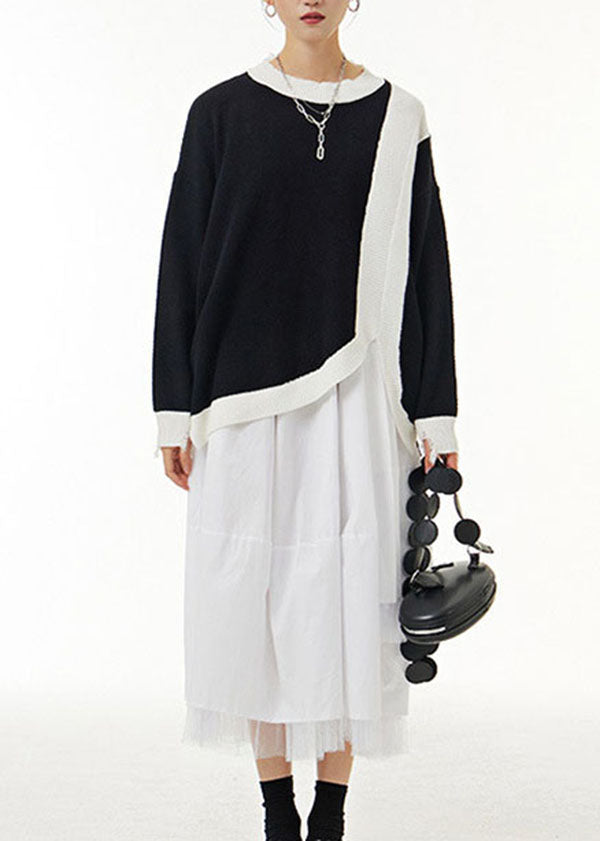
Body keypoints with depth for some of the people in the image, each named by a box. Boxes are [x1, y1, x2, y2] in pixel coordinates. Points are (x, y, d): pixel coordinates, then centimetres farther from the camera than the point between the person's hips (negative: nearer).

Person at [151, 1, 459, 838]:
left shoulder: (397, 118, 6)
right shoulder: (221, 112, 4)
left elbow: (427, 270, 5)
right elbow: (182, 261, 4)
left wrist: (436, 418, 2)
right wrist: (175, 410, 0)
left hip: (357, 397, 0)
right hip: (247, 396, 0)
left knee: (347, 598, 1)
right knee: (255, 597, 4)